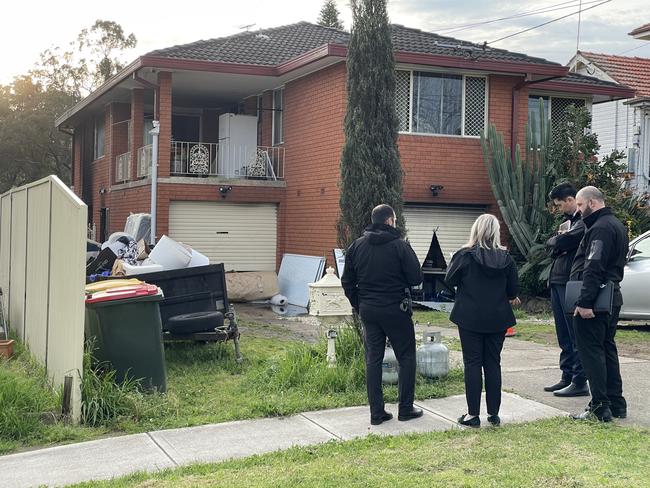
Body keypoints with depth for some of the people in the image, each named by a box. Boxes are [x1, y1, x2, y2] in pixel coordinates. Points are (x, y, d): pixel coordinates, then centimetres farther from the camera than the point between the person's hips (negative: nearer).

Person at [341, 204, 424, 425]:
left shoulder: (356, 246, 4)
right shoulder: (400, 245, -12)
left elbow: (347, 281, 7)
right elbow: (416, 278, -10)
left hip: (368, 309, 5)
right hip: (395, 310, -4)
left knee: (373, 359, 9)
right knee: (406, 357, 9)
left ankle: (376, 412, 10)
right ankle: (405, 409, 13)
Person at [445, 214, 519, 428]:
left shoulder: (465, 255, -12)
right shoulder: (505, 258, -2)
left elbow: (449, 280, -2)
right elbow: (513, 290, 4)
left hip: (470, 318, -3)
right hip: (497, 319, 3)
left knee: (473, 364, 3)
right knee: (493, 364, 11)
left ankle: (473, 414, 4)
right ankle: (494, 414, 15)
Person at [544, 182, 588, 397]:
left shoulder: (585, 221, -10)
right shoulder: (567, 220, 20)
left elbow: (564, 241, -20)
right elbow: (550, 244, 14)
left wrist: (558, 240, 0)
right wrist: (560, 241, -5)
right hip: (557, 281, 9)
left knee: (575, 335, -5)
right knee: (564, 336, 13)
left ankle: (580, 382, -1)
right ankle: (567, 377, 20)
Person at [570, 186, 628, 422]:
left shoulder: (600, 228, -17)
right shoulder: (616, 225, 18)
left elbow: (593, 269, -25)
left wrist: (584, 302, -27)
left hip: (593, 304, -10)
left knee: (591, 351, -5)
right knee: (607, 349, 16)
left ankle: (600, 407, -4)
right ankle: (616, 404, 22)